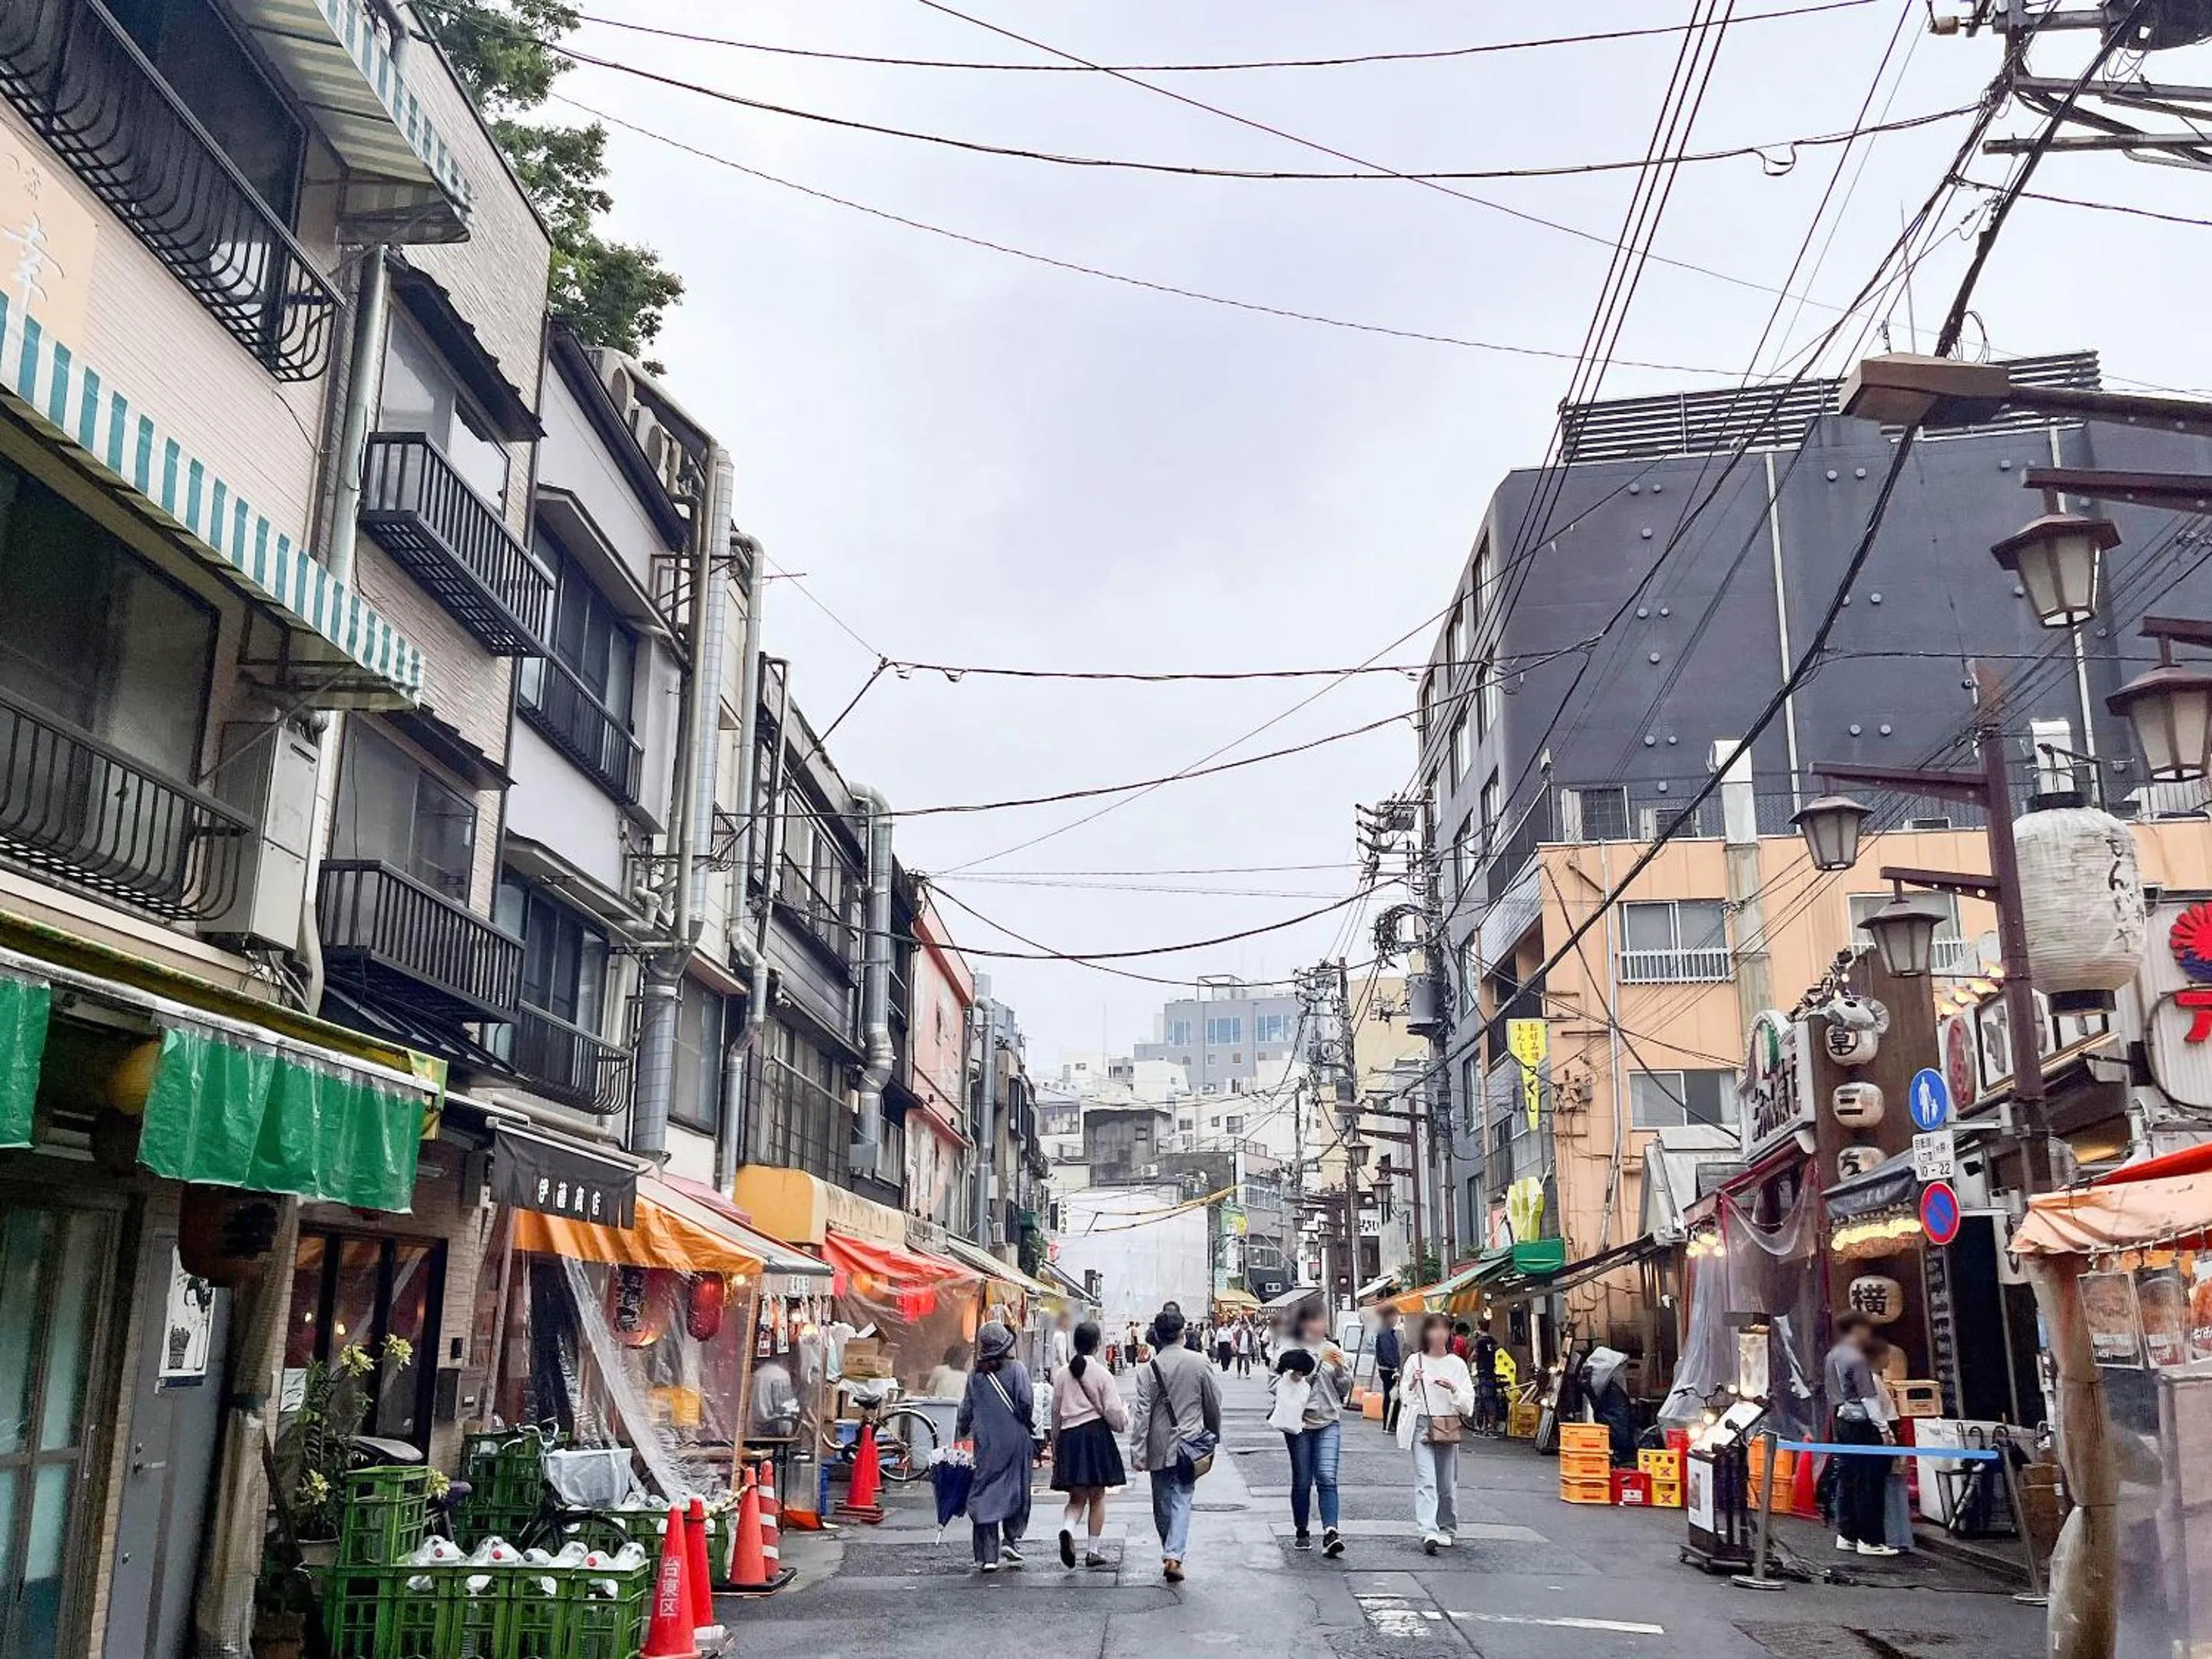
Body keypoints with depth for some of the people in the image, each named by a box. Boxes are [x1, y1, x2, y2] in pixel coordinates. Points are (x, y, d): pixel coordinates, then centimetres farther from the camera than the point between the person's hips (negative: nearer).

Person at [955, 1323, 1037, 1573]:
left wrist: (961, 1435, 22)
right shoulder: (1016, 1369, -5)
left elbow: (966, 1411, 8)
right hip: (1014, 1440, -2)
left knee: (985, 1493, 4)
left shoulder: (976, 1375, 5)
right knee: (1016, 1490, 13)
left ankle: (987, 1555, 2)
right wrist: (1027, 1425, 7)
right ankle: (1010, 1538, 0)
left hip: (985, 1442, 2)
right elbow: (1025, 1402, -11)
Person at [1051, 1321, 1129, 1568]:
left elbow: (1055, 1413, 10)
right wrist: (1125, 1413, 15)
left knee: (1077, 1497, 9)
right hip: (1096, 1435, -3)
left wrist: (1055, 1444, 21)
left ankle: (1068, 1529, -20)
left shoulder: (1062, 1374, 3)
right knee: (1097, 1496, 10)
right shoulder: (1101, 1373, -6)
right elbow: (1114, 1415, -7)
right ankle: (1093, 1551, 12)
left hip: (1069, 1436, 3)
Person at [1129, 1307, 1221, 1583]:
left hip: (1159, 1446, 0)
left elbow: (1141, 1412, -9)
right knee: (1182, 1500, 1)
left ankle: (1170, 1553, 26)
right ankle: (1174, 1556, -12)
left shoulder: (1148, 1368, -8)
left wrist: (1137, 1452, -6)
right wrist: (1213, 1435, 21)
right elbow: (1214, 1404, 5)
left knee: (1162, 1502, 14)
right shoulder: (1199, 1364, -5)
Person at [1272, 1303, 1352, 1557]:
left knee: (1327, 1477, -12)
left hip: (1329, 1422, 1)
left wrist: (1340, 1368, -7)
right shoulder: (1289, 1350, 1)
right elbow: (1274, 1385, 3)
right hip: (1299, 1421, -1)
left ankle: (1330, 1533, -20)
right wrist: (1289, 1379, -16)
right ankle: (1302, 1534, 19)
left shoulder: (1332, 1350, 9)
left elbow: (1345, 1389, 10)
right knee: (1302, 1481, 7)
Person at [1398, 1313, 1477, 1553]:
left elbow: (1468, 1402, 5)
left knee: (1448, 1482, 7)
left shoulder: (1457, 1364, 6)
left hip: (1448, 1426, 2)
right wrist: (1412, 1384, -11)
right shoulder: (1415, 1361, 4)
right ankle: (1429, 1532, -21)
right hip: (1422, 1425, -2)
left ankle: (1446, 1529, 23)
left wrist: (1453, 1389, -13)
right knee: (1426, 1480, -13)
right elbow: (1404, 1396, 9)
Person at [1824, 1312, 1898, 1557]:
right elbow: (1868, 1397, -17)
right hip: (1861, 1425, -9)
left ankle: (1846, 1535, 15)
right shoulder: (1857, 1359, -15)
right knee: (1869, 1483, -4)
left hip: (1842, 1423, 9)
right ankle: (1870, 1540, -2)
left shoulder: (1831, 1357, 12)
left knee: (1847, 1479, 12)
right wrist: (1883, 1428, -15)